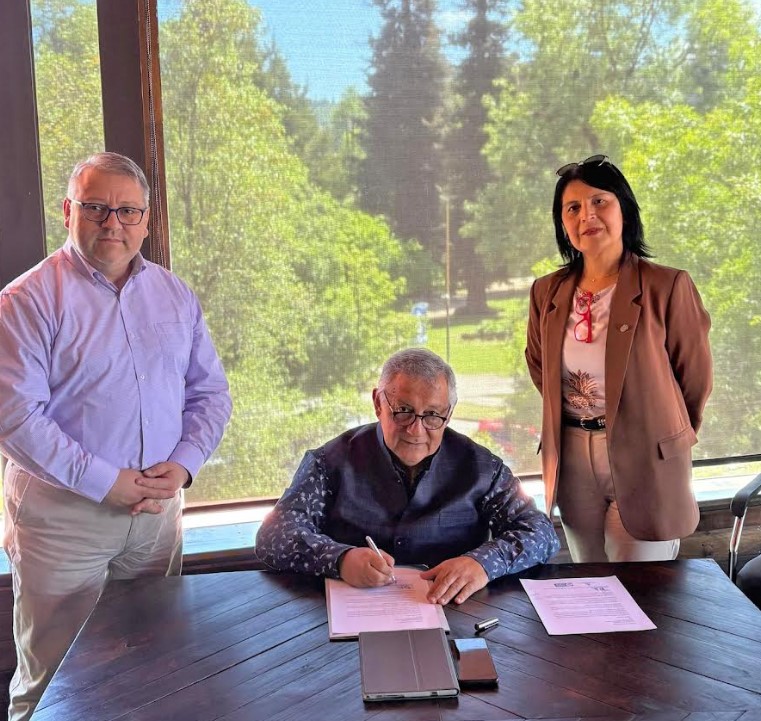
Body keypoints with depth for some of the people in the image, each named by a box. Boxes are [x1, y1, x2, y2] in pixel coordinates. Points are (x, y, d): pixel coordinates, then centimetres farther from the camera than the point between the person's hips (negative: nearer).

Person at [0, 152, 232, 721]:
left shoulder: (175, 295, 8)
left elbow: (210, 391, 9)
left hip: (159, 507, 5)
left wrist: (183, 465, -7)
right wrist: (107, 483, -17)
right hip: (62, 514, -4)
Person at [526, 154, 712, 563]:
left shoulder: (667, 287, -10)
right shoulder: (547, 292, 4)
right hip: (573, 458, 4)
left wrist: (669, 437, 9)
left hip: (646, 460, -4)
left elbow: (695, 377, -1)